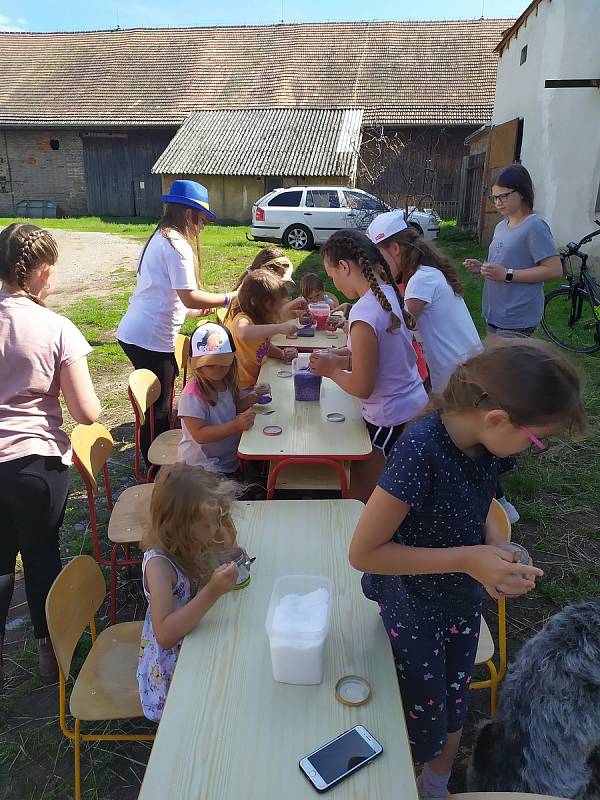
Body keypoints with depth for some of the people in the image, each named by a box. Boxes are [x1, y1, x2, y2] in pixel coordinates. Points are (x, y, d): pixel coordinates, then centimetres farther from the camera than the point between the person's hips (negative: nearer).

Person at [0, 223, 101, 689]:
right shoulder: (57, 329, -15)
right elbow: (87, 413, -15)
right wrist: (85, 392, 5)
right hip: (39, 462, -2)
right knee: (42, 554, 16)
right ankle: (50, 649, 34)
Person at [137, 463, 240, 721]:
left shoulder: (190, 543, -10)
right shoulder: (159, 564, -30)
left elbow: (228, 544, 9)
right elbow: (165, 635, -36)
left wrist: (221, 520, -12)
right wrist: (212, 592, -44)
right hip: (173, 668, -7)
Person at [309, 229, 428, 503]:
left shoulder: (364, 315, -27)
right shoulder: (390, 293, 0)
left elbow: (362, 387, -22)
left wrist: (331, 370, -5)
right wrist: (341, 359, 6)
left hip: (390, 423, -8)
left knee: (359, 501, 9)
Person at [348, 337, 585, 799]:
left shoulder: (485, 440, -14)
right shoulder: (421, 451, -35)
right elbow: (363, 552, -28)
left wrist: (499, 552, -12)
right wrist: (466, 559, -29)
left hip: (464, 604, 6)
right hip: (415, 613, -6)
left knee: (454, 710, 25)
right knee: (424, 729, 15)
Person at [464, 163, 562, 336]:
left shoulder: (534, 227, -13)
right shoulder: (501, 226, 12)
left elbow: (554, 269, -18)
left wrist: (507, 274, -21)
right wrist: (481, 267, 3)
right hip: (494, 314, 8)